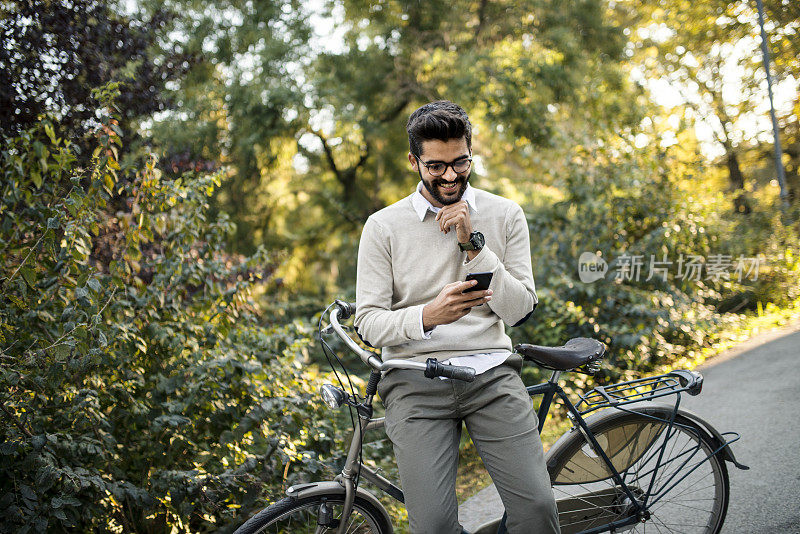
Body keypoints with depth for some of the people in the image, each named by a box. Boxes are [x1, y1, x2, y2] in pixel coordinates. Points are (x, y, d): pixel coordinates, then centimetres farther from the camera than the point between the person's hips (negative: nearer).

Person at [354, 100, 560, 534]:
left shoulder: (504, 216, 7)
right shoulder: (383, 226, 3)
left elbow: (518, 310, 2)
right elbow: (369, 322, -1)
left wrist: (473, 243, -9)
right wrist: (428, 315, -21)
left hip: (490, 372, 1)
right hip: (415, 380, -1)